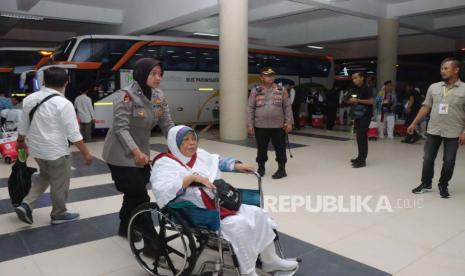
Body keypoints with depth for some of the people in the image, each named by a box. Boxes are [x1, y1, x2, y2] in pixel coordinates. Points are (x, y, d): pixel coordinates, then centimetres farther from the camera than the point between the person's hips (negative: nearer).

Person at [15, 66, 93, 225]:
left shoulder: (29, 99, 0)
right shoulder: (63, 103, -20)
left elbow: (23, 125, 11)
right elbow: (73, 134, -20)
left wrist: (20, 141, 29)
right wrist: (86, 153, -12)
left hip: (36, 148, 7)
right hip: (56, 151, -7)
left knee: (45, 176, 28)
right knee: (59, 184, 12)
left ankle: (26, 204, 16)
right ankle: (59, 214, 28)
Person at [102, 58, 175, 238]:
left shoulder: (159, 96, -1)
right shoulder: (126, 96, -20)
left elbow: (167, 124, -1)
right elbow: (121, 128, -26)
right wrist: (136, 152, -38)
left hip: (142, 154, 7)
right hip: (121, 155, -7)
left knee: (133, 195, 19)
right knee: (140, 196, -7)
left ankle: (126, 228, 40)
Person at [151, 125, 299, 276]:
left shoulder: (199, 154, 12)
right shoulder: (165, 164, -10)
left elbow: (218, 161, 29)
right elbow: (162, 189, -27)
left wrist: (236, 165, 13)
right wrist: (191, 177, -32)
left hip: (222, 204, 8)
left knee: (257, 213, -2)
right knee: (238, 224, -28)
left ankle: (270, 260, 13)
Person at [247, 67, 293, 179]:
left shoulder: (282, 90, 4)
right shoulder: (255, 91, 1)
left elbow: (287, 107, 5)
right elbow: (250, 108, 2)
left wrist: (289, 122, -3)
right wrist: (250, 124, -3)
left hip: (278, 126, 0)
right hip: (260, 126, 0)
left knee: (280, 148, 4)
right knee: (261, 149, 11)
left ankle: (281, 169, 16)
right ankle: (261, 168, 26)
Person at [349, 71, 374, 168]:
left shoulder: (366, 89, -11)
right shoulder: (356, 89, 14)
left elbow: (371, 101, -17)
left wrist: (358, 100, -19)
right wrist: (353, 101, 3)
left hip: (365, 115, -8)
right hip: (358, 114, 8)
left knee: (361, 136, -12)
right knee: (360, 136, 13)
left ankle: (362, 160, -9)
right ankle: (360, 157, 21)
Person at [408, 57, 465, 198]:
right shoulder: (433, 87, 4)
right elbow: (426, 107, 7)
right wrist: (414, 123, 4)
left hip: (453, 133, -2)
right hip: (433, 130, 3)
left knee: (449, 161, 7)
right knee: (428, 158, 8)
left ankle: (443, 186, 24)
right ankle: (426, 184, 23)